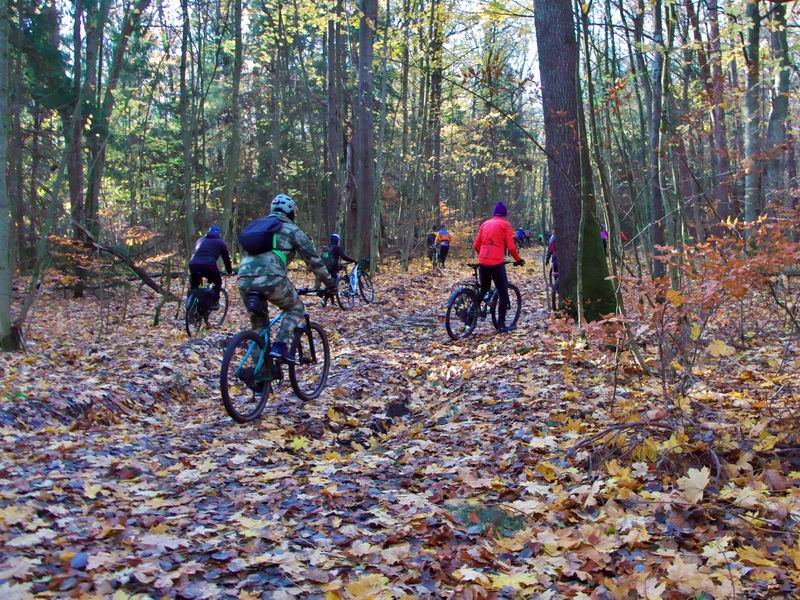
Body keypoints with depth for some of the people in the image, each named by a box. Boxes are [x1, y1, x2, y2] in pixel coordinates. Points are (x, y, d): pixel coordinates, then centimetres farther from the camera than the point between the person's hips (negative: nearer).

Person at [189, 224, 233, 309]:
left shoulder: (200, 240, 32)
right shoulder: (220, 242, 21)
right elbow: (226, 258, 23)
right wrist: (229, 271, 36)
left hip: (193, 264, 3)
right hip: (209, 265, -3)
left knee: (193, 286, 26)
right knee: (217, 283, 21)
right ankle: (214, 302, 12)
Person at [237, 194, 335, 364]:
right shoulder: (292, 229, 14)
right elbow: (313, 258, 14)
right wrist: (329, 283, 23)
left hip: (244, 279, 5)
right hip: (270, 278, -5)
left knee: (259, 325, 20)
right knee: (296, 308, 19)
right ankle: (280, 346, 0)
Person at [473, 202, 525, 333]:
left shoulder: (485, 224, 16)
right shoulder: (505, 224, 2)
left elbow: (476, 245, 16)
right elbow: (511, 246, -5)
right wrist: (518, 259, 9)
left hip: (482, 263, 5)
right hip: (497, 263, -5)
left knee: (484, 290, 23)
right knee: (503, 293, 2)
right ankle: (501, 324, -2)